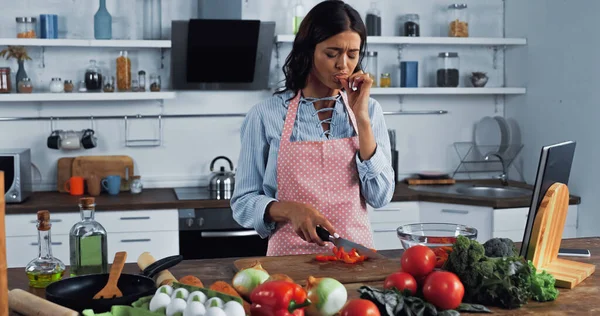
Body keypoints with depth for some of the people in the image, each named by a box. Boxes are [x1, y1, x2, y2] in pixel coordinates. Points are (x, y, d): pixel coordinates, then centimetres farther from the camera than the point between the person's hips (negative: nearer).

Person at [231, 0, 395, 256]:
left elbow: (380, 196, -3)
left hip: (355, 253, 1)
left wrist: (361, 119, -7)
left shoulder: (369, 111, 5)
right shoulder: (266, 115, -3)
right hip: (290, 255, 0)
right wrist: (290, 209, -17)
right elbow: (243, 202, 1)